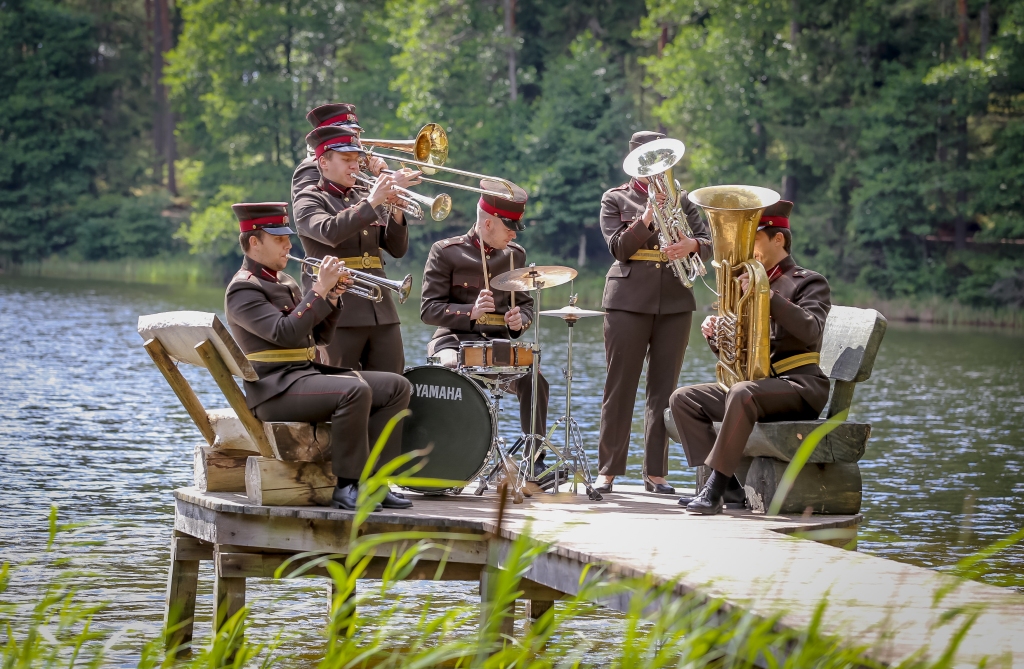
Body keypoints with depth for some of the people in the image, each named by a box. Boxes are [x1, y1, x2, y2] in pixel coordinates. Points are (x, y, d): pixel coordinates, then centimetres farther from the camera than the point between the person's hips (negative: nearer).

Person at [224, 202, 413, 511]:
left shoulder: (285, 282, 21)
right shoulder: (243, 290, -8)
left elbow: (320, 336, 19)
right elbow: (285, 334, -22)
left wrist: (333, 297, 3)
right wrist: (319, 290, -17)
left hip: (308, 372, 9)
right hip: (275, 387, -9)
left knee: (397, 387, -2)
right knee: (355, 390, -33)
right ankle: (348, 487, -25)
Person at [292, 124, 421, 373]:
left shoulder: (365, 198, 19)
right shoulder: (308, 200, 2)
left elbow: (397, 249, 13)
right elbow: (330, 232, -20)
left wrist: (395, 213, -4)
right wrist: (371, 203, -21)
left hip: (382, 312, 5)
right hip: (339, 314, -5)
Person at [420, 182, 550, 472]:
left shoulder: (515, 255, 13)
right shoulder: (445, 252, -2)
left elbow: (526, 303, 21)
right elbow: (429, 309, -6)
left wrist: (520, 320, -5)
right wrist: (471, 312, -22)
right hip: (455, 339, -3)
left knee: (534, 381, -23)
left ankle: (536, 461, -12)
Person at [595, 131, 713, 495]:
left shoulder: (680, 199, 14)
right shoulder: (615, 199, 7)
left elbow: (708, 242, 5)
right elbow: (619, 247, -6)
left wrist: (691, 245, -17)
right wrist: (648, 215, -18)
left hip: (674, 300, 3)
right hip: (629, 299, -2)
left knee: (664, 388, 2)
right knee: (620, 386, -3)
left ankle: (655, 472, 6)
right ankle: (607, 470, 2)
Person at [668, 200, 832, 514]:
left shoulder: (809, 282, -1)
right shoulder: (750, 283, 19)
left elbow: (810, 330, -23)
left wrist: (766, 295, -26)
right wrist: (715, 334, -4)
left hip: (799, 384, -8)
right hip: (754, 384, 8)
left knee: (743, 393, -37)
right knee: (683, 399, -8)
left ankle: (716, 487, -35)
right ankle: (725, 482, -16)